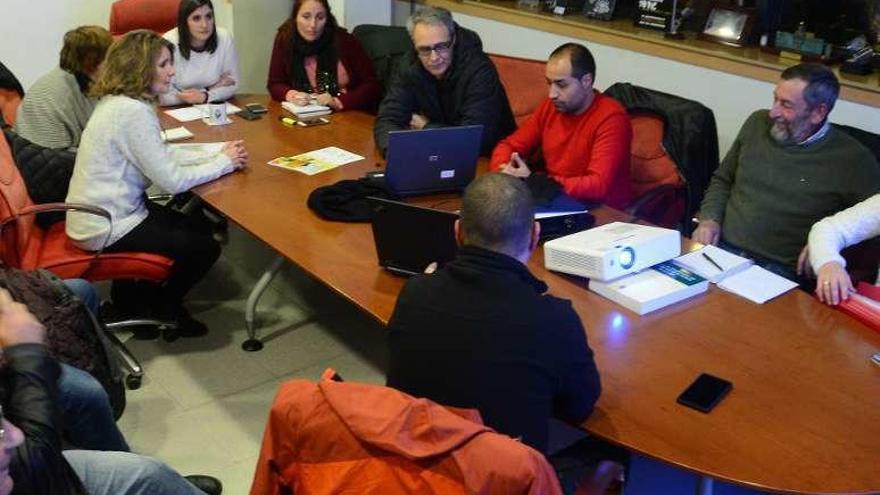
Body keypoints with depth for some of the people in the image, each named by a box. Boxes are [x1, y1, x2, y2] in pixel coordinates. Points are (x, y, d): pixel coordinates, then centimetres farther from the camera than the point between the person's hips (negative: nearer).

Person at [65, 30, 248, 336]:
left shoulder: (118, 101, 4)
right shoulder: (133, 112, -26)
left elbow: (161, 158, 8)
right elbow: (172, 180, -24)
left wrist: (217, 154, -2)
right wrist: (224, 162, -11)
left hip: (106, 211, 10)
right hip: (107, 229, -10)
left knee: (197, 231, 19)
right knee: (205, 247, -1)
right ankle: (167, 308, 24)